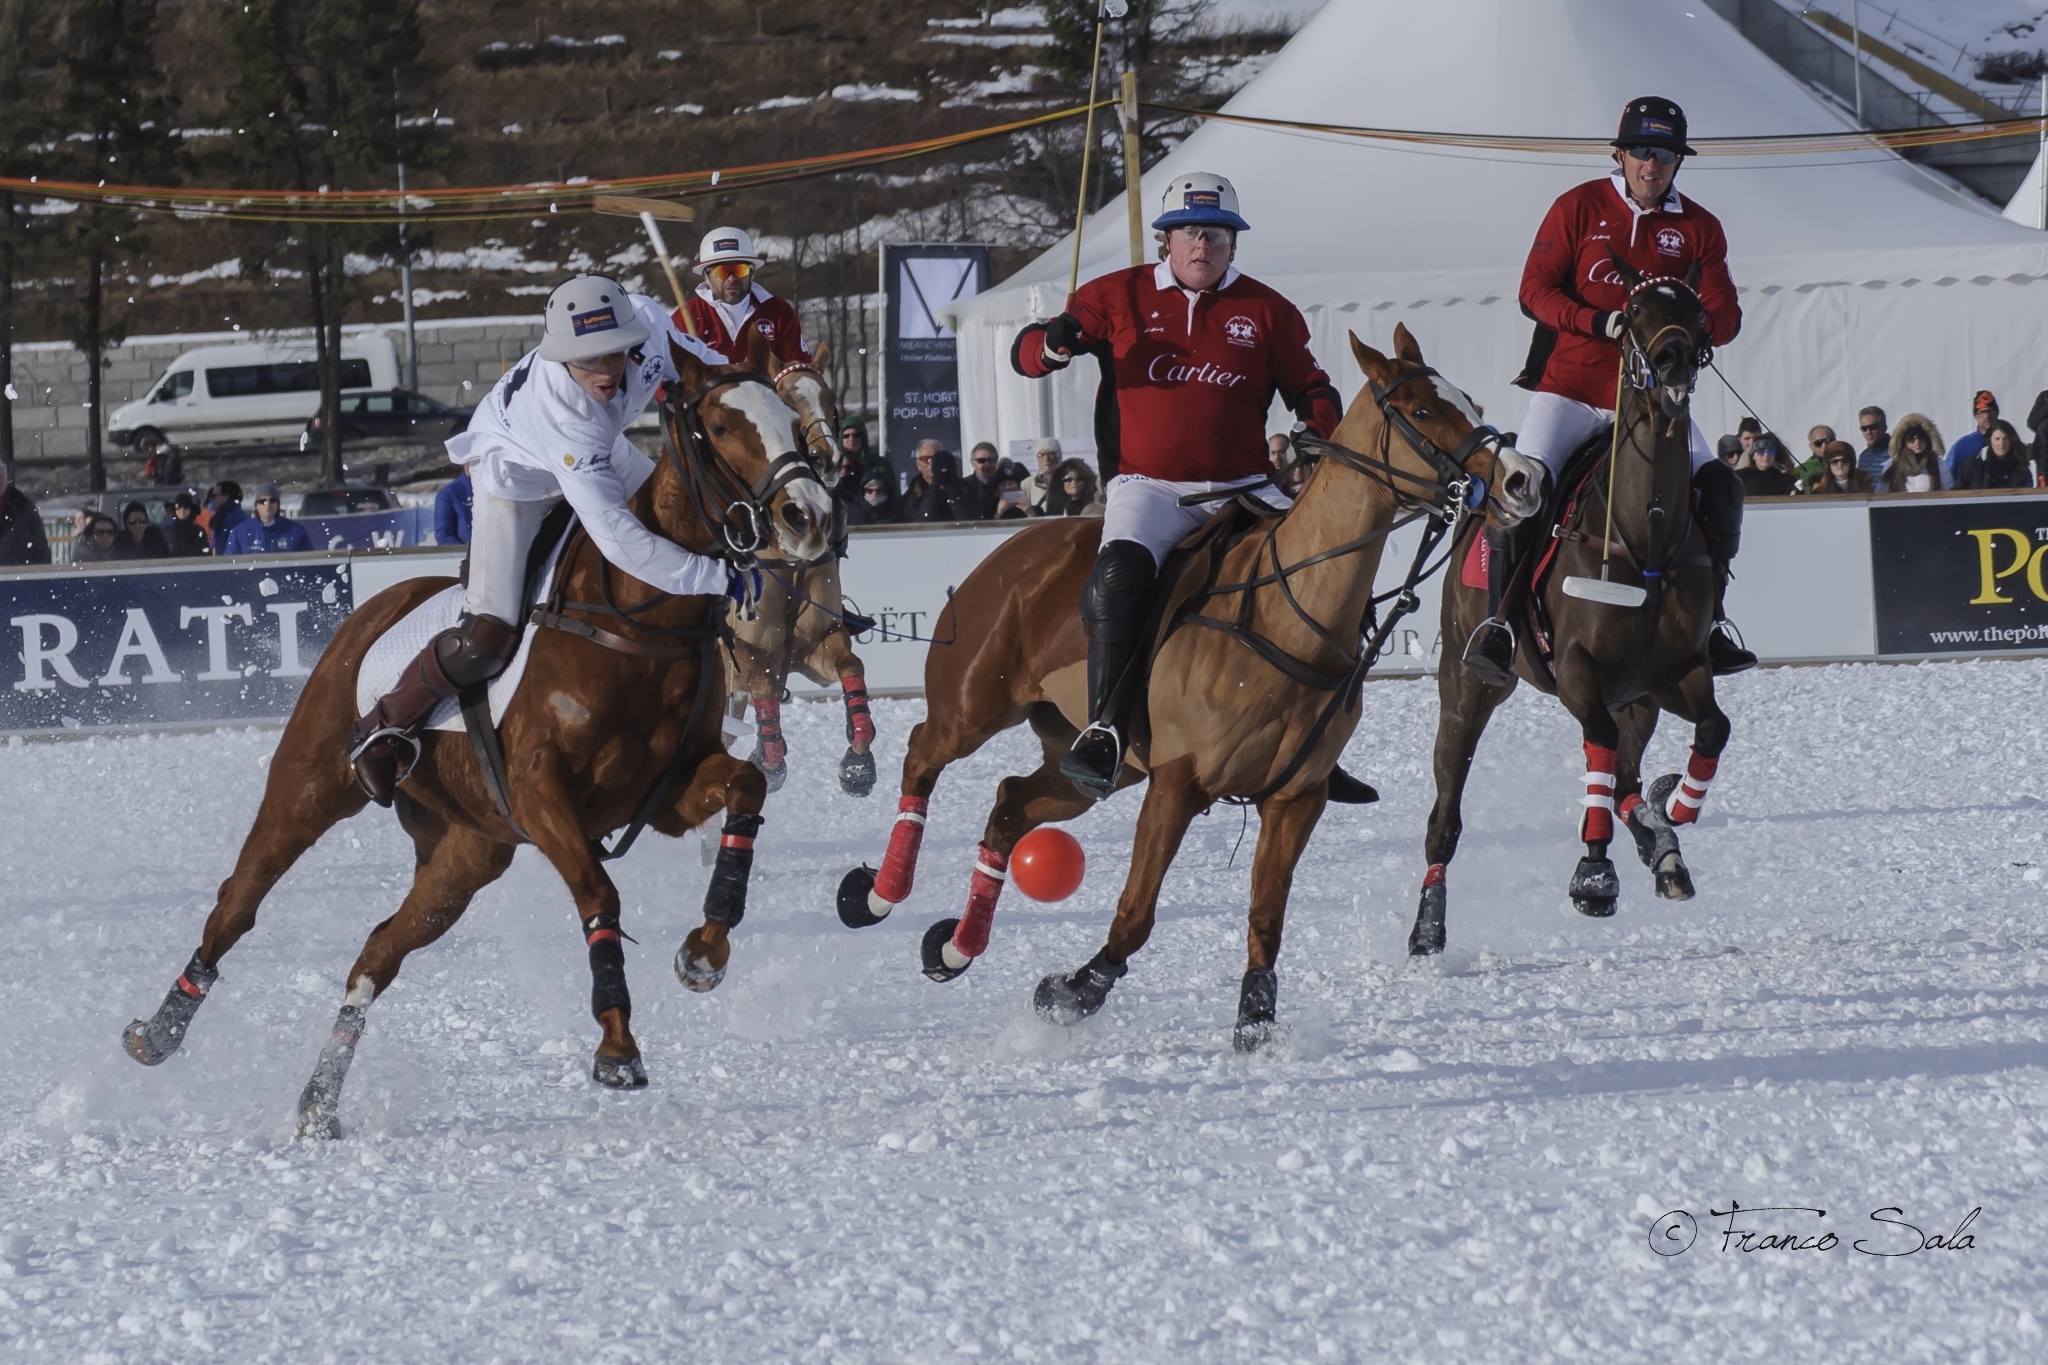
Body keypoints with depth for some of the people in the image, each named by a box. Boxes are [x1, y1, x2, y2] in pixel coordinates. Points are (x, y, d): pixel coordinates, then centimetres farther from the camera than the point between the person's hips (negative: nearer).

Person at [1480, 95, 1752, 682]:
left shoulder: (1699, 229, 6)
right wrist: (1602, 323, -19)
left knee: (1719, 486, -16)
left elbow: (1724, 316, 3)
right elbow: (1535, 289, -3)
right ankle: (1499, 617, -14)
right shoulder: (1579, 208, 1)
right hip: (1569, 386, -2)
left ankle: (1708, 617, -4)